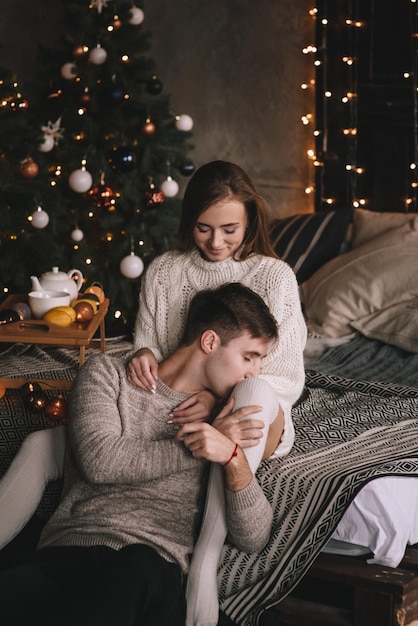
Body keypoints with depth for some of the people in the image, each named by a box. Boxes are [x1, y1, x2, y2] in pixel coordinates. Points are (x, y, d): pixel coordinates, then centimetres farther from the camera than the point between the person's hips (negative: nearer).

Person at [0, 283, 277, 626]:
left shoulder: (226, 420, 21)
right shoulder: (108, 373, 17)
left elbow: (253, 539, 11)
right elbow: (99, 460, -3)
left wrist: (233, 458, -6)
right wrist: (196, 447, 0)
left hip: (155, 565, 2)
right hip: (69, 547, -2)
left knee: (136, 572, -39)